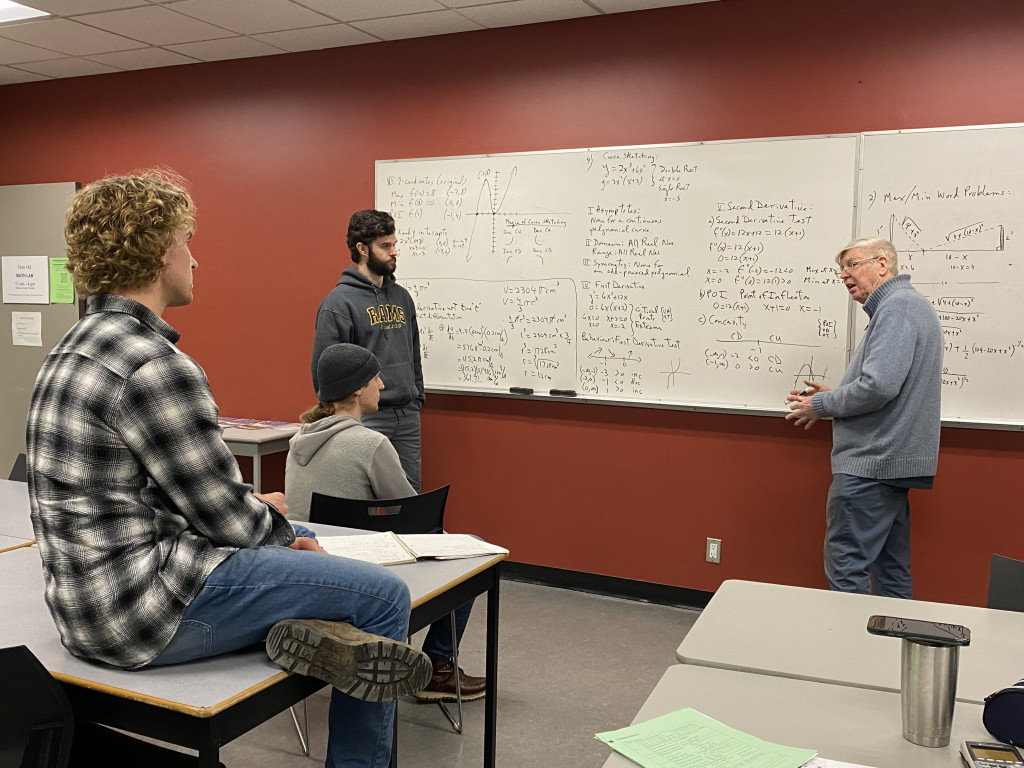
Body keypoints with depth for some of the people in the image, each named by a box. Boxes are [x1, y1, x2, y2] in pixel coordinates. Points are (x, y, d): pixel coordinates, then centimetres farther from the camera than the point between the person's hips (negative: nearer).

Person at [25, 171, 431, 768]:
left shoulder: (73, 349, 11)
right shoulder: (153, 366, -22)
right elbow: (230, 519, -17)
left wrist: (259, 511, 10)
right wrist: (272, 514, 5)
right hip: (146, 608, -11)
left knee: (301, 537, 26)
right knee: (385, 595, -5)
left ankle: (316, 629, 0)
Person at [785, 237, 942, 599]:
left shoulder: (898, 307, -13)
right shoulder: (910, 306, 20)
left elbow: (878, 386, -25)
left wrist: (822, 405, -9)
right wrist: (832, 395, 12)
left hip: (869, 463, -11)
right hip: (891, 461, 11)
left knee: (846, 565, -6)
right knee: (891, 565, 15)